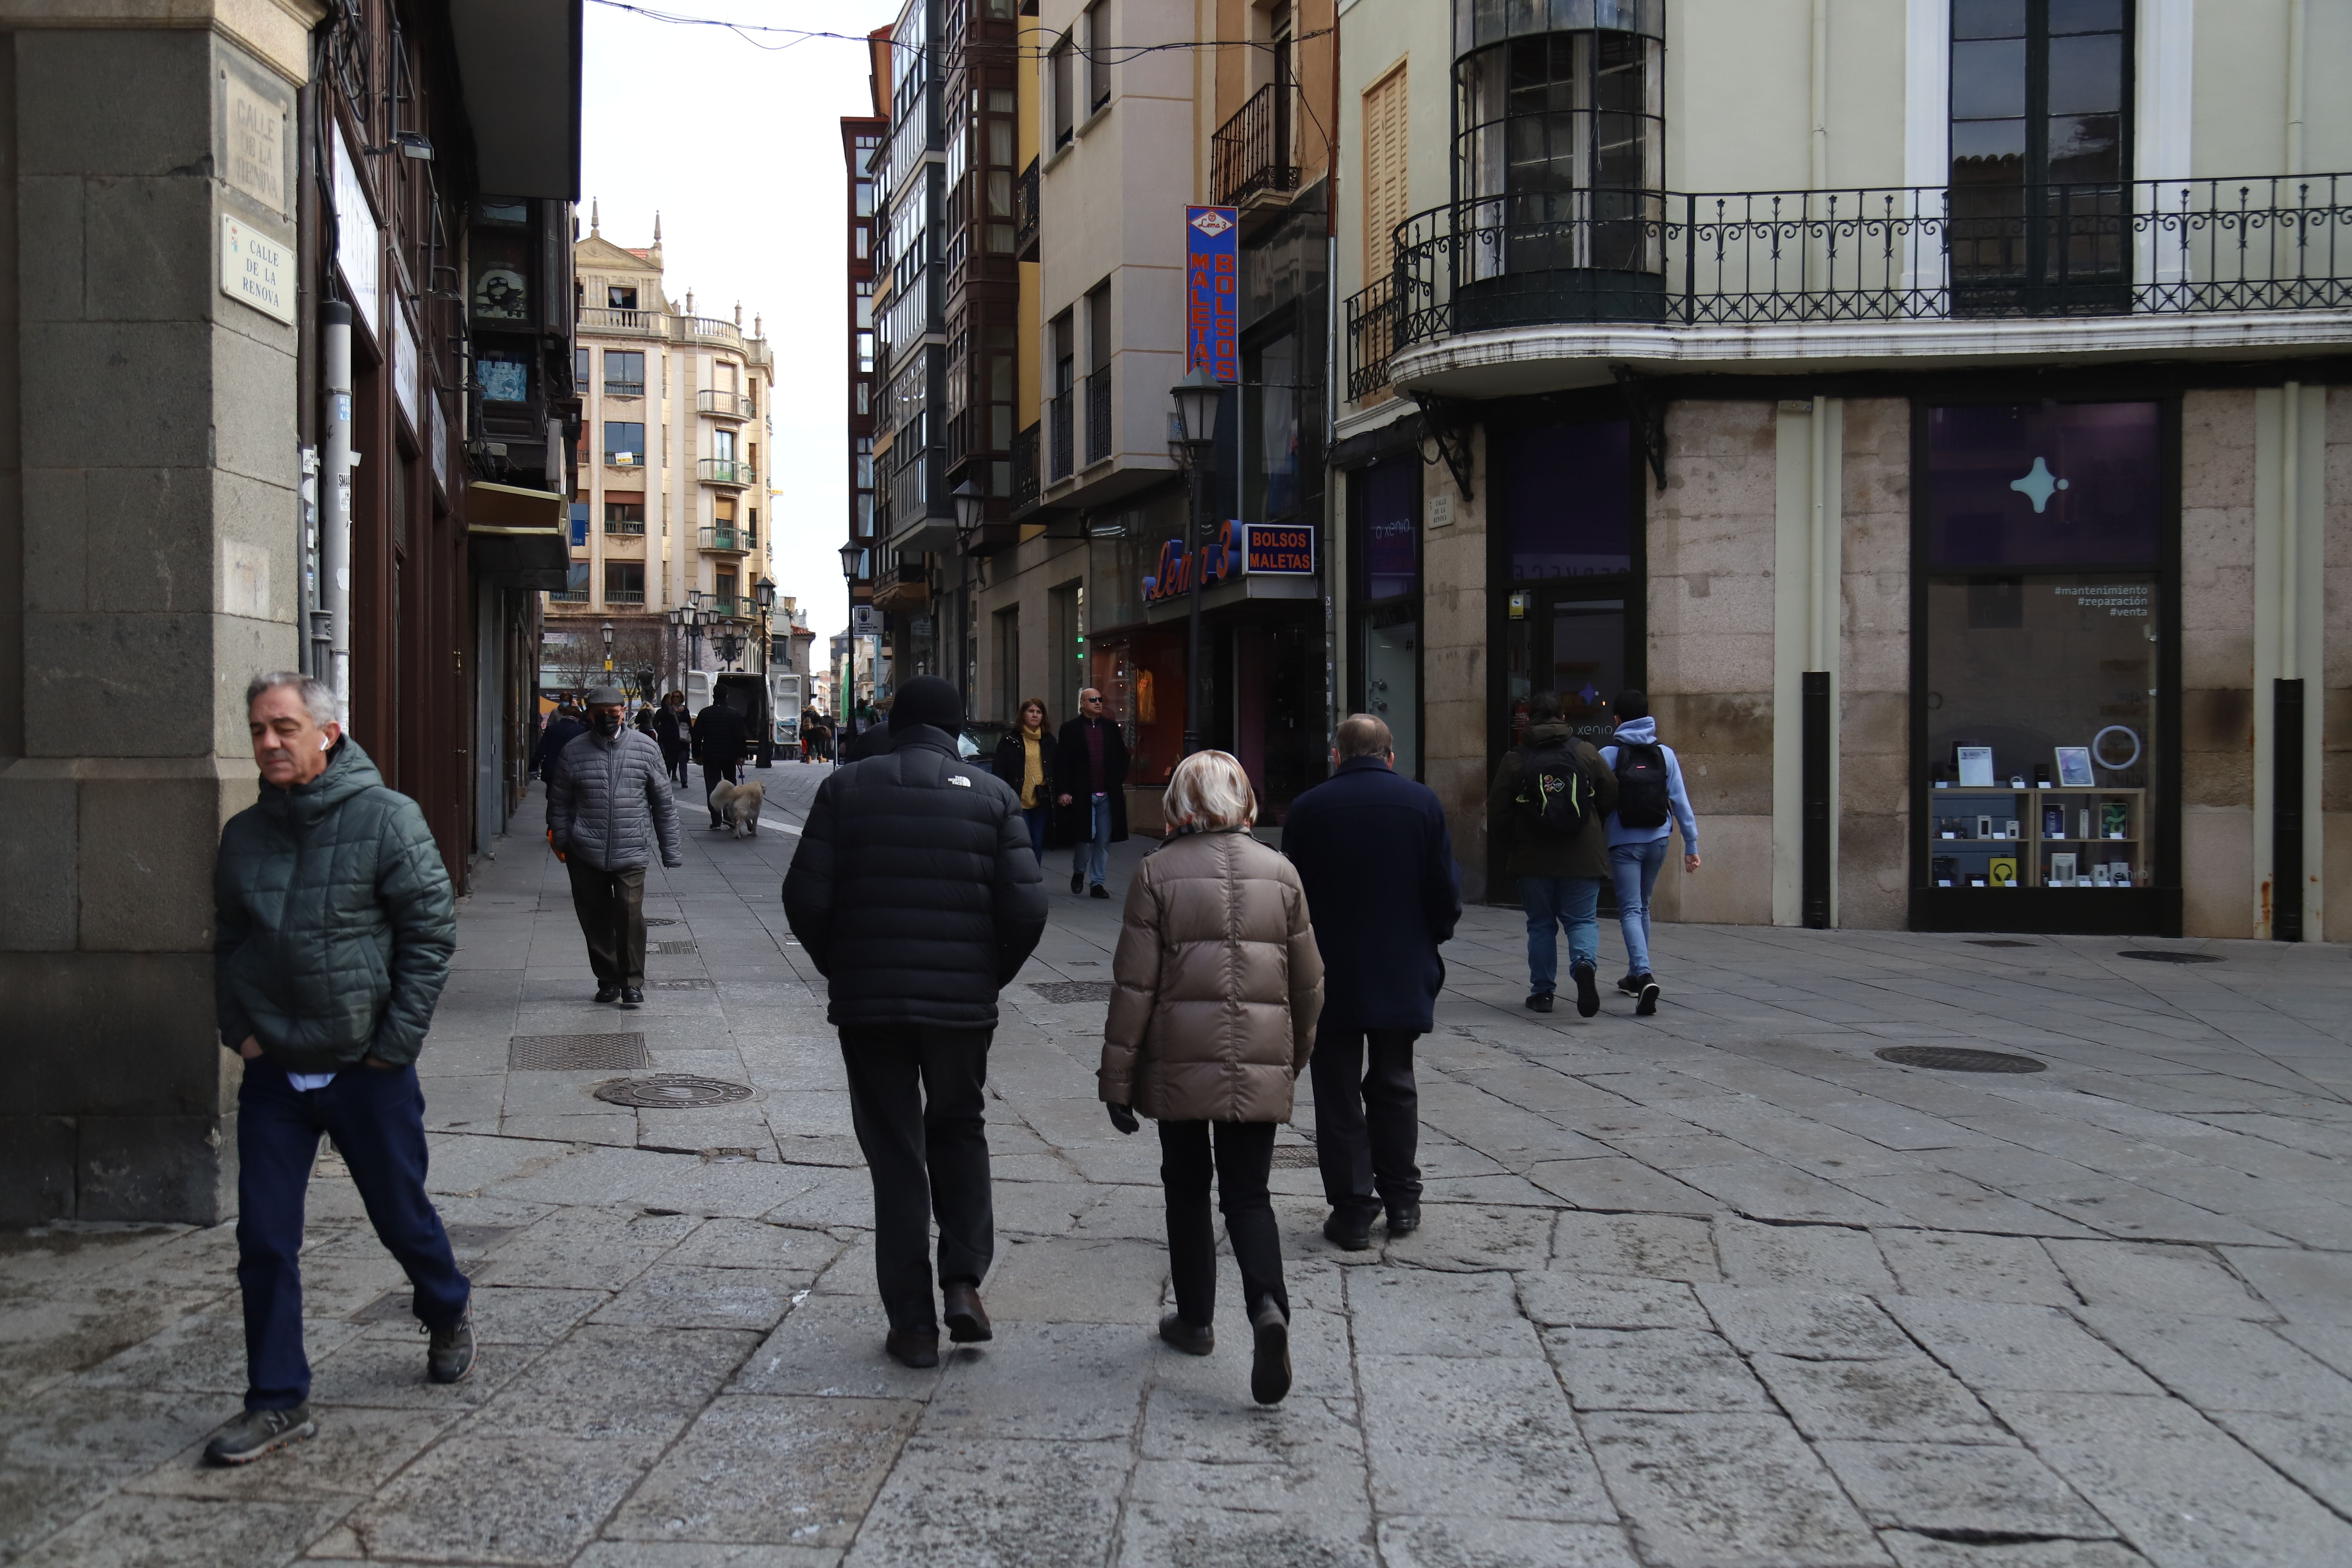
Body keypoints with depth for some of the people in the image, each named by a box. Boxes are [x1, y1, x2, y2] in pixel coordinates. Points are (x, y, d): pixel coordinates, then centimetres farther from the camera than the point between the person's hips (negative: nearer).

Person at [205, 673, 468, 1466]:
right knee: (264, 1241, 1)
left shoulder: (387, 818, -10)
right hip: (273, 1072, 4)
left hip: (366, 1069, -4)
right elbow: (227, 942, 16)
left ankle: (448, 1314, 41)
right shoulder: (244, 834, 5)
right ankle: (278, 1400, 13)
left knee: (402, 1216, 12)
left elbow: (431, 931, -9)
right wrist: (238, 1031, 2)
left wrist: (397, 1043, -11)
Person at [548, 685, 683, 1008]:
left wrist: (670, 849, 9)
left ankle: (632, 983, -1)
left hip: (632, 851, -2)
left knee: (631, 914, -13)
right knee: (595, 919, 7)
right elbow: (559, 802, 13)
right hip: (585, 854, 2)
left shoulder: (646, 748, 4)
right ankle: (608, 980, 23)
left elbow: (663, 802, 9)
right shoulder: (573, 752, 5)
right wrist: (560, 841, 4)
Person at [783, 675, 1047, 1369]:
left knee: (894, 1155, 8)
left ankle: (912, 1323, 11)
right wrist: (991, 975, 8)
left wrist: (840, 969, 9)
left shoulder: (846, 788, 0)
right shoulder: (990, 795, 0)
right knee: (959, 1130, 22)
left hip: (867, 1001, 0)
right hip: (963, 1001, 0)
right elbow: (1026, 908, -8)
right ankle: (964, 1280, 7)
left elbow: (806, 899, -7)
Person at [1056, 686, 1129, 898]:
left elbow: (1122, 757, 16)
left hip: (1108, 794, 4)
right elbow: (1064, 763, -2)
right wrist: (1064, 791, -9)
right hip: (1083, 794, -4)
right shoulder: (1071, 729, 0)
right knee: (1086, 837, -7)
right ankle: (1079, 872, 20)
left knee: (1104, 841, 5)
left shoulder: (1111, 727, 11)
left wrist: (1118, 782, 5)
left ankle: (1098, 883, 13)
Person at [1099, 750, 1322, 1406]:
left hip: (1179, 1065, -1)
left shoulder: (1157, 873, -5)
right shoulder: (1280, 873, 4)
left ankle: (1196, 1319, 26)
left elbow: (1134, 985, -6)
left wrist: (1117, 1077, 0)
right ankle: (1268, 1307, -18)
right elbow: (1308, 981, 10)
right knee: (1248, 1195, 5)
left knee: (1187, 1188, 16)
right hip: (1260, 1067, 2)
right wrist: (1298, 1053, 25)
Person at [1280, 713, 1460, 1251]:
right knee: (1394, 1086, 15)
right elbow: (1446, 889, -2)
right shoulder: (1422, 802, -4)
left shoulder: (1308, 809, -6)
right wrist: (1433, 938, 16)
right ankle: (1402, 1202, 20)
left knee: (1338, 1095, 5)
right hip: (1402, 975, 2)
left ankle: (1352, 1210, 6)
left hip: (1329, 977, -2)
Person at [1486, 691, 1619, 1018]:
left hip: (1534, 857, 0)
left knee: (1541, 924, 13)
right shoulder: (1587, 754, -1)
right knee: (1582, 919, 8)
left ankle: (1542, 991, 14)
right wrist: (1597, 834, 19)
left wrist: (1516, 842, 13)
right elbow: (1612, 798, 1)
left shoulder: (1514, 760, -4)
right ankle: (1585, 963, -21)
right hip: (1583, 857, 0)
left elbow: (1497, 814, -4)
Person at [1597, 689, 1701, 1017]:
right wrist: (1691, 845, 5)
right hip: (1657, 841, 4)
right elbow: (1681, 802, 0)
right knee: (1643, 906, 20)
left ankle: (1644, 975, -27)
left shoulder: (1608, 756, -7)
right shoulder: (1665, 754, 1)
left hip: (1624, 843, -4)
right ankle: (1636, 976, 30)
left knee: (1630, 910, -5)